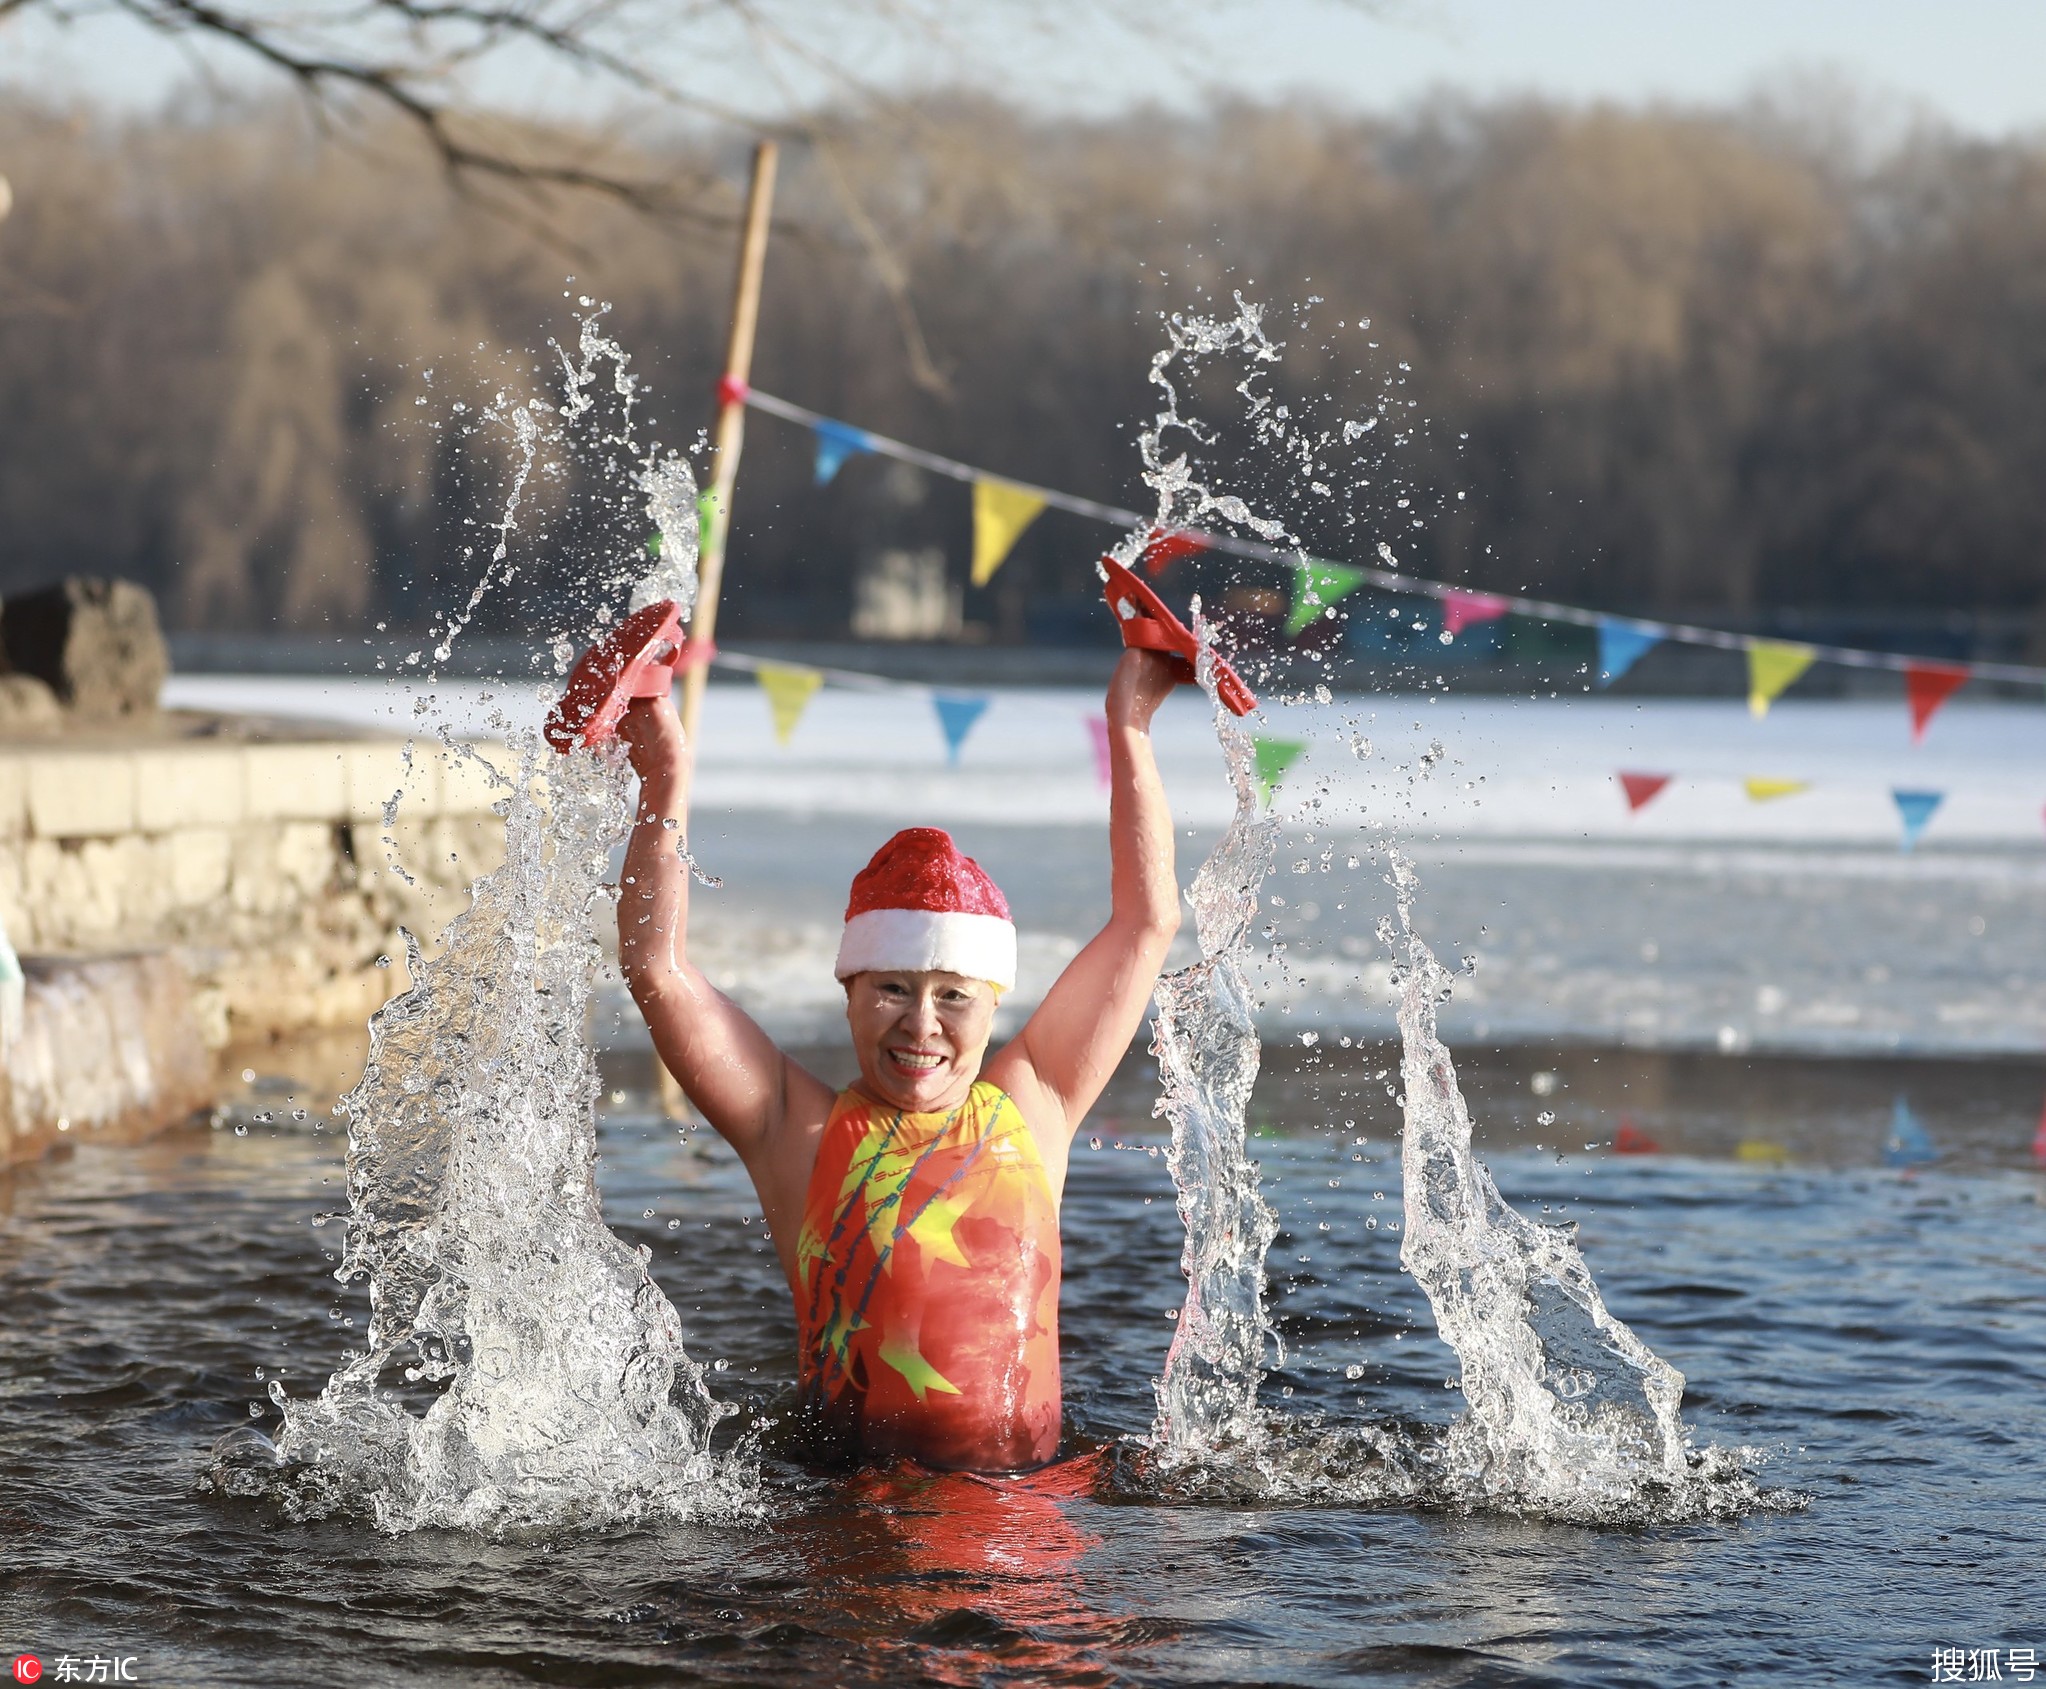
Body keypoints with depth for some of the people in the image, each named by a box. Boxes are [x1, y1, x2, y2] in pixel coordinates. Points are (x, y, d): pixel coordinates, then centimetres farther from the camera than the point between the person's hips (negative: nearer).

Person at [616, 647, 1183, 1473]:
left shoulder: (1028, 1108, 11)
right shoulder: (801, 1133, 6)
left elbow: (1145, 922, 16)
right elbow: (657, 971, -1)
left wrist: (1129, 733, 17)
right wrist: (665, 789, -5)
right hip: (847, 1508, -2)